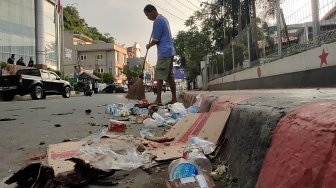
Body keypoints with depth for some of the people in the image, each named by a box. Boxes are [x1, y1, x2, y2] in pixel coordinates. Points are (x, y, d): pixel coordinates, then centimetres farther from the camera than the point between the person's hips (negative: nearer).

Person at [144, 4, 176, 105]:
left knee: (159, 77, -8)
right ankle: (174, 99, 11)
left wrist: (149, 45, 7)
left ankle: (158, 100, -7)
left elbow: (156, 40, -10)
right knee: (170, 77, 9)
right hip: (170, 51, 10)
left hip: (164, 52, -10)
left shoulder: (157, 21, -10)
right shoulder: (164, 19, 20)